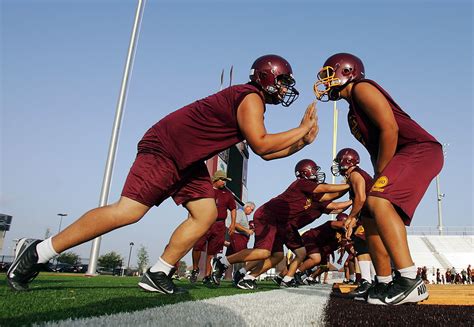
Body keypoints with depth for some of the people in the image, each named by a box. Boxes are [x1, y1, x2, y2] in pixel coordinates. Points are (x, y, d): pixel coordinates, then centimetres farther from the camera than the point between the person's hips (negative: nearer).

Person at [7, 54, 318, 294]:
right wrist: (301, 130, -10)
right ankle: (36, 252, -1)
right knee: (127, 212, -14)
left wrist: (300, 143, 12)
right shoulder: (250, 98, -12)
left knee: (206, 214, 3)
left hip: (187, 160, 10)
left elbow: (265, 152, 20)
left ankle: (157, 275, 8)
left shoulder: (253, 102, 18)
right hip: (164, 149, -10)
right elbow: (260, 145, -23)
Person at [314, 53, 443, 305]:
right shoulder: (353, 112, 23)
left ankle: (410, 281, -28)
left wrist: (380, 176, -14)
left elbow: (389, 129, -17)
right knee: (372, 217, 7)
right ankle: (386, 284, 13)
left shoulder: (361, 89, -6)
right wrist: (378, 179, 13)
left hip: (419, 150, -10)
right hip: (400, 157, 10)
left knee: (378, 201, -28)